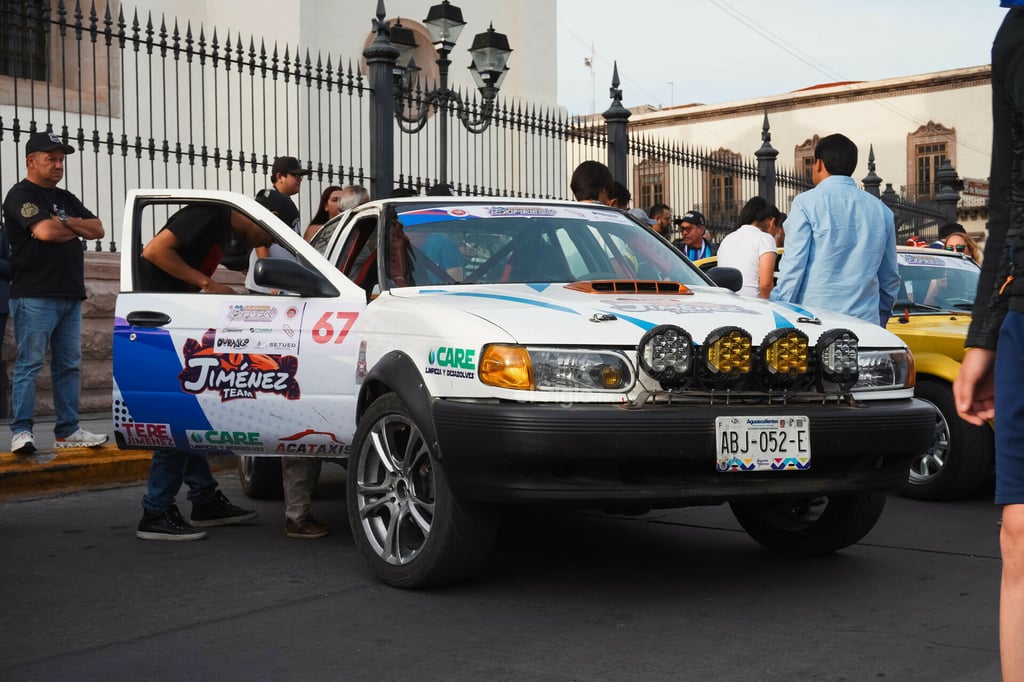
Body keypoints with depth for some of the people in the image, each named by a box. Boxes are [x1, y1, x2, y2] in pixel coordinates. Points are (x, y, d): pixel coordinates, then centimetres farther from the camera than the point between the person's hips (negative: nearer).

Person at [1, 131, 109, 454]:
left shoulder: (65, 199, 21)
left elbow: (97, 230, 11)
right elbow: (44, 231, -19)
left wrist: (66, 222, -6)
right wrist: (75, 230, 0)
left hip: (70, 295, 8)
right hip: (34, 296, -8)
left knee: (69, 366, 8)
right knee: (29, 363, -8)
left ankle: (68, 431, 12)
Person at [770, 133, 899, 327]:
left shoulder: (806, 203, -1)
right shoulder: (881, 210, 15)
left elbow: (793, 266, -6)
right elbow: (890, 277, 20)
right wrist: (880, 319, 31)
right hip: (865, 322, 5)